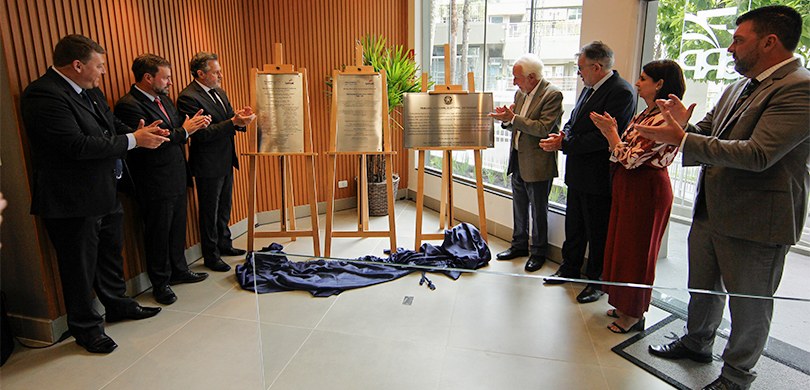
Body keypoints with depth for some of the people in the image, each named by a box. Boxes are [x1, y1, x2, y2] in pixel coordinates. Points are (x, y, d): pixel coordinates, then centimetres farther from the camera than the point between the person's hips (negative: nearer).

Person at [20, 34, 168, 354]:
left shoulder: (90, 92, 8)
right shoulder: (43, 95, -21)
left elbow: (112, 126, 17)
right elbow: (77, 145, -28)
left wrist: (141, 132, -4)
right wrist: (133, 140, -22)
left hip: (105, 194, 9)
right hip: (72, 202, -9)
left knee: (111, 252, 23)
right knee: (79, 266, 7)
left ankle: (117, 304, 43)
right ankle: (85, 327, 25)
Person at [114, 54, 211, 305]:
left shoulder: (163, 99, 10)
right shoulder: (129, 106, -18)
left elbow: (175, 130, 15)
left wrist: (194, 124, -7)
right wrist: (184, 131, -21)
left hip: (177, 179, 8)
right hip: (155, 185, -8)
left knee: (177, 229, 19)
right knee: (158, 235, 6)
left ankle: (179, 271, 36)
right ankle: (161, 283, 21)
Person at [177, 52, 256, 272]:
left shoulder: (218, 92, 9)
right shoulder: (188, 98, -19)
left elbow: (227, 120, 14)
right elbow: (203, 133, -24)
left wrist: (240, 118, -9)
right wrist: (233, 122, -29)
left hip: (225, 161, 8)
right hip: (208, 165, -8)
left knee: (224, 208, 21)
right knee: (209, 212, 5)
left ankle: (224, 244, 38)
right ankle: (211, 256, 19)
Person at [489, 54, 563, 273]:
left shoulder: (552, 95, -15)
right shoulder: (520, 93, 9)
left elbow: (544, 128, -23)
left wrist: (513, 118, -25)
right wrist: (506, 119, -7)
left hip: (538, 164, -8)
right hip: (518, 161, 8)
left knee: (538, 211, 6)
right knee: (519, 208, 19)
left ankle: (538, 253, 21)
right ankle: (519, 245, 35)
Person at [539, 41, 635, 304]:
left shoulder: (621, 92, -18)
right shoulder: (589, 88, 10)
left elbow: (603, 136, -25)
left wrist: (564, 144, -21)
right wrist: (563, 135, -5)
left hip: (598, 177, -9)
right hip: (578, 174, 9)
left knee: (598, 232, 6)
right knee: (574, 225, 20)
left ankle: (597, 280, 22)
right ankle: (570, 268, 37)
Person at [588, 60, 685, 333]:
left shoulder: (664, 120, -20)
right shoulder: (644, 115, 10)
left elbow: (631, 158, -22)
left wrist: (611, 131, -11)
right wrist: (608, 132, -1)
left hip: (646, 190, -9)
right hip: (628, 187, 10)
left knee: (636, 249, 3)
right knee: (623, 245, 17)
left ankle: (635, 314, 21)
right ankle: (625, 305, 32)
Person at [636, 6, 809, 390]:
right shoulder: (736, 89, 10)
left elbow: (758, 154, -28)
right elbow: (706, 134, 14)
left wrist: (681, 138, -28)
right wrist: (683, 126, -10)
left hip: (755, 221, -8)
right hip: (711, 211, 8)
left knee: (748, 303, 11)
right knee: (702, 287, 24)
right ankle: (697, 343, 47)